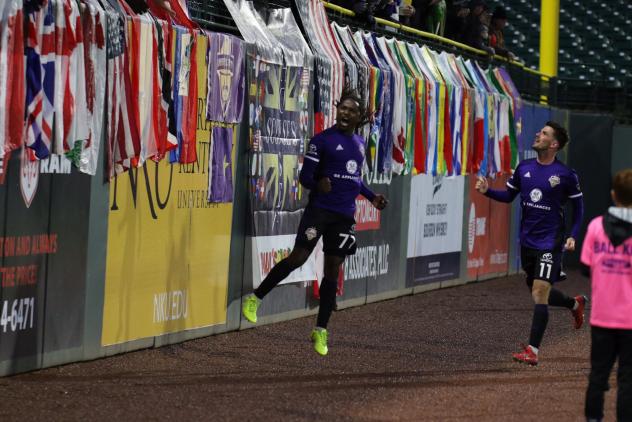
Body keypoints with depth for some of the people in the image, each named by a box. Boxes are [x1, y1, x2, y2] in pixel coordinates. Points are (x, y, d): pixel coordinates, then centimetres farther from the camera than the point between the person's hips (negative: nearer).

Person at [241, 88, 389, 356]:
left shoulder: (360, 143, 15)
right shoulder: (322, 140, -4)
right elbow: (305, 176, -6)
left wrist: (372, 197, 16)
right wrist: (317, 184, -27)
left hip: (345, 215, 5)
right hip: (319, 209, -5)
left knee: (333, 270, 5)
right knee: (298, 256, -15)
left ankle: (321, 330, 10)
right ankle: (255, 299, 0)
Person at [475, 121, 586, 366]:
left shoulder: (566, 175, -9)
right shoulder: (524, 168, 5)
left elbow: (578, 206, 1)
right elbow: (508, 196, 14)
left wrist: (573, 236, -9)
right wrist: (487, 191, -4)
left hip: (550, 243, -6)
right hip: (527, 242, 6)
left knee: (540, 293, -14)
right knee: (538, 293, 18)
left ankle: (532, 351, -13)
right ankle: (575, 304, 47)